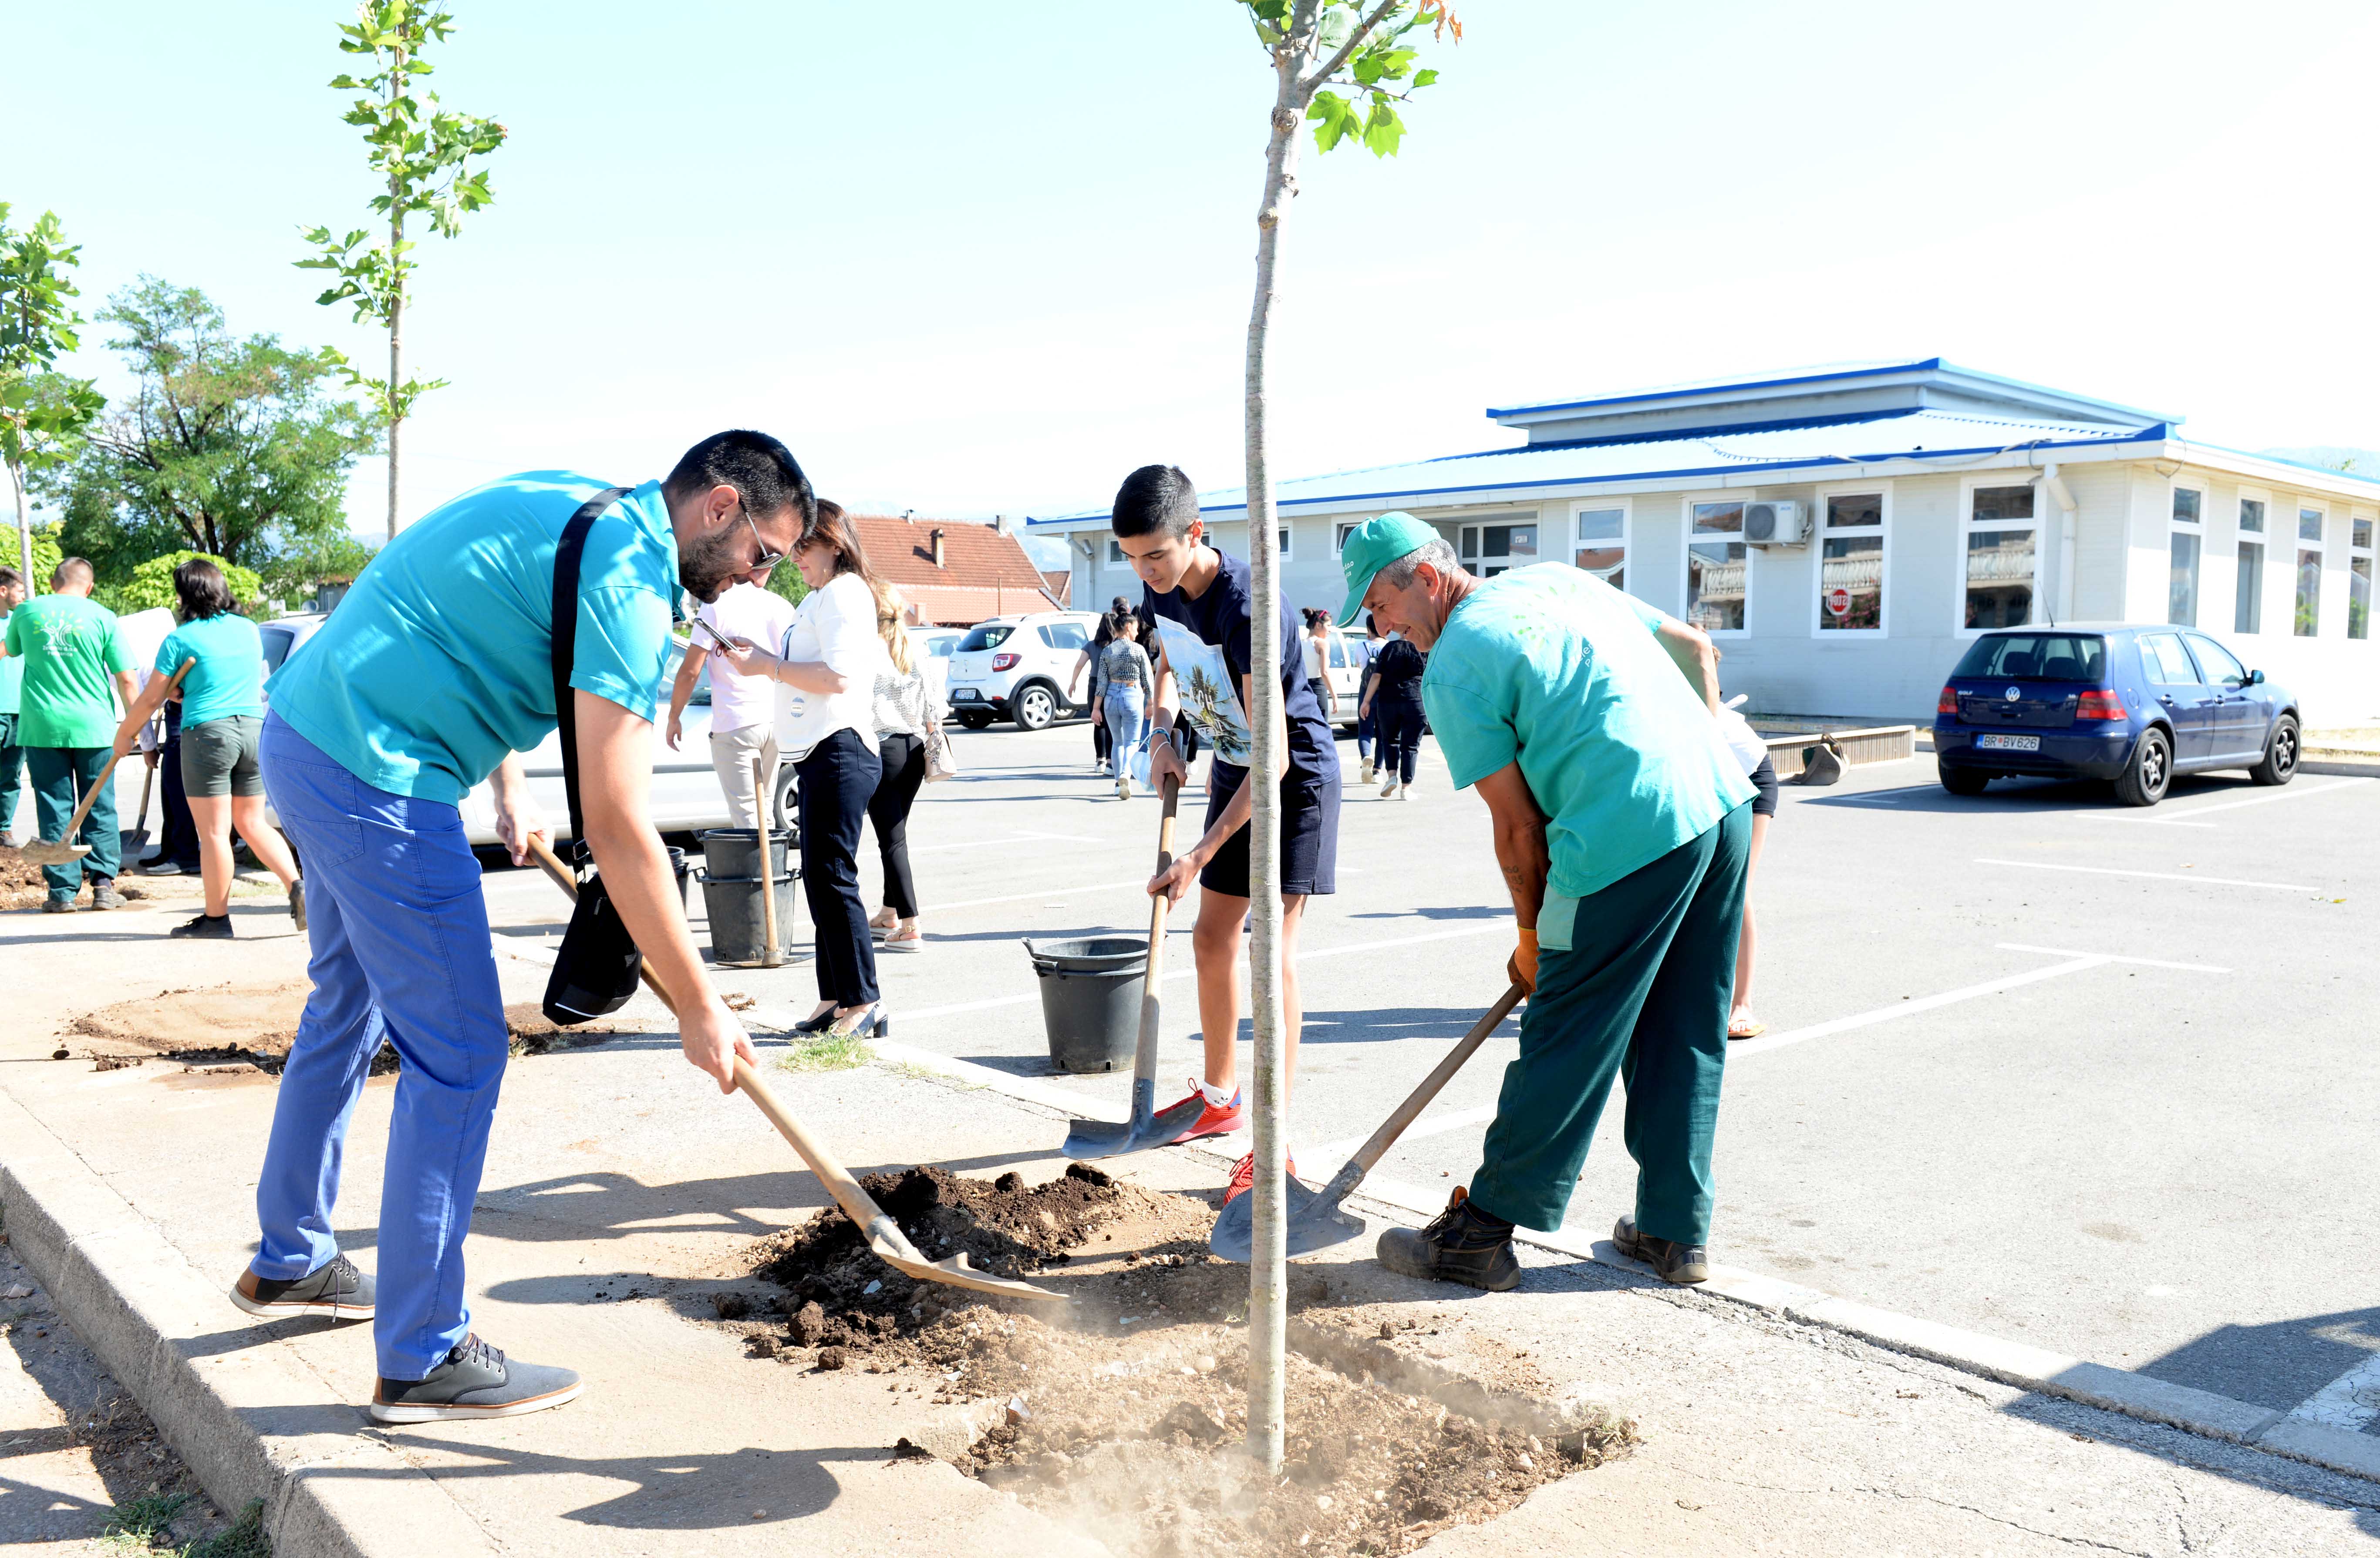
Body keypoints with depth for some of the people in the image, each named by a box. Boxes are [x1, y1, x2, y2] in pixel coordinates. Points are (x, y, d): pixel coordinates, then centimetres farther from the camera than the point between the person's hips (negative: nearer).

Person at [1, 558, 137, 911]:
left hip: (41, 726, 1)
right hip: (93, 726, -1)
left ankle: (62, 891, 4)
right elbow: (126, 679, -2)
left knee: (54, 809, 5)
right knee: (99, 808, 6)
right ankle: (103, 884, 0)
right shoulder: (102, 617, -1)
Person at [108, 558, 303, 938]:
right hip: (254, 729, 5)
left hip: (208, 733, -5)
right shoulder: (250, 630, 11)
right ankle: (296, 886, -4)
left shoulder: (180, 639, -4)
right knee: (253, 824, 14)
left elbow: (151, 699, 1)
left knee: (214, 832, 1)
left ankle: (216, 917, 6)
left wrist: (125, 734, 18)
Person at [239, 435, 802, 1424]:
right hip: (376, 781, -11)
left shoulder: (577, 507, 12)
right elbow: (617, 828, -23)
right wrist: (699, 1008, -18)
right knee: (457, 1055, -4)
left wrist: (508, 786, 16)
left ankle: (289, 1262, 41)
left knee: (349, 1009, 24)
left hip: (304, 733, 11)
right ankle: (424, 1360, 6)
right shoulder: (626, 581, -19)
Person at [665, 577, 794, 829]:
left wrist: (674, 718, 2)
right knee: (764, 809, 16)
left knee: (746, 814, -4)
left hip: (734, 725, -5)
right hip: (775, 721, 6)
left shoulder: (716, 607, -7)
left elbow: (690, 672, -9)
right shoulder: (783, 607, 8)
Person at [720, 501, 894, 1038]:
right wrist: (761, 656, 12)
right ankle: (836, 999, 17)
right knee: (820, 879, 11)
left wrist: (769, 667, -11)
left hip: (841, 751, -11)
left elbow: (838, 675, -20)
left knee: (832, 877, -9)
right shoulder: (816, 598, 23)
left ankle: (864, 1004, -4)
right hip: (818, 752, 11)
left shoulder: (844, 591, -9)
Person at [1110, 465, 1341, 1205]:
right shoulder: (1162, 589, -6)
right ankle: (1220, 1097, 30)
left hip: (1295, 776, -8)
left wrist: (1200, 855, -34)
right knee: (1213, 937, 12)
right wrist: (1163, 733, -2)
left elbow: (1274, 759, -33)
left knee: (1273, 948, -14)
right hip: (1234, 768, 8)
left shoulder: (1248, 609, -32)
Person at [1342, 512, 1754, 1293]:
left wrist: (1533, 939, 10)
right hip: (1725, 802, 8)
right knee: (1684, 1038, 16)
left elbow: (1518, 827, -3)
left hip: (1632, 836, -8)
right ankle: (1676, 1231, 25)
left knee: (1566, 1044, 1)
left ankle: (1480, 1235, 12)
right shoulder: (1558, 578, 19)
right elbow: (1696, 648, 25)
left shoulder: (1451, 671, -4)